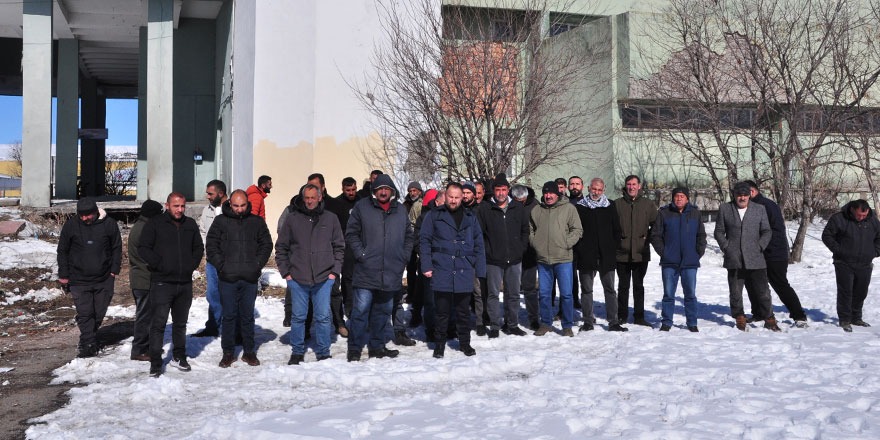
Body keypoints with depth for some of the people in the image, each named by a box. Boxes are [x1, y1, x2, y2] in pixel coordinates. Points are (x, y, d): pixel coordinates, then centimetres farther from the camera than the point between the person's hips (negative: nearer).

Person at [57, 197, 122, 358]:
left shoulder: (109, 224, -3)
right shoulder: (71, 225, -3)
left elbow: (117, 247, 7)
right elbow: (62, 251, 5)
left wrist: (114, 269, 0)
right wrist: (63, 275, 2)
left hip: (104, 279, 1)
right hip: (79, 280, -1)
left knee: (99, 313, 9)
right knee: (84, 313, -6)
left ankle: (88, 340, 27)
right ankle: (88, 344, -1)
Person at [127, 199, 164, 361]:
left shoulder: (138, 227, 14)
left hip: (139, 279, 11)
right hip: (145, 280, -11)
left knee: (144, 314, 17)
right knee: (144, 315, -3)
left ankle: (146, 346, 27)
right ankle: (139, 350, 3)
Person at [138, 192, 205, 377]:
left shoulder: (190, 225, 10)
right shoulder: (155, 224, -3)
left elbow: (199, 247, 19)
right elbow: (143, 248, -6)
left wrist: (192, 265, 5)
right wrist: (159, 265, -13)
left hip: (185, 282, 5)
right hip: (162, 283, -4)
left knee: (180, 323, 15)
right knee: (158, 323, -6)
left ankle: (179, 356, 28)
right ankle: (155, 363, 0)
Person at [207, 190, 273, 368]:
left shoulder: (257, 222, 7)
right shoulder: (220, 221, 3)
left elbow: (267, 244, 10)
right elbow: (211, 246, 3)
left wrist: (258, 264, -1)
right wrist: (221, 265, -7)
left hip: (250, 278, 1)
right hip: (228, 278, -1)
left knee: (248, 315, 9)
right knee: (229, 315, 5)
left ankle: (249, 351, 20)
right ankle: (228, 352, 15)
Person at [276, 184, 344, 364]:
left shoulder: (331, 219, 6)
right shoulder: (292, 219, 4)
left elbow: (339, 246, 9)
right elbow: (281, 248, 8)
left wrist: (335, 271, 1)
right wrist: (285, 272, 2)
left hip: (324, 278, 0)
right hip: (297, 279, 0)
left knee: (323, 317, 3)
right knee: (298, 317, 8)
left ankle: (323, 353, 15)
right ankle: (297, 352, 21)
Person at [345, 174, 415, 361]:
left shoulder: (401, 210, 11)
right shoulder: (362, 207, 0)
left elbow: (409, 236, 18)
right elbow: (351, 233, 0)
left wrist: (403, 257, 7)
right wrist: (360, 254, -10)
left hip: (391, 273, 4)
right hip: (366, 271, -4)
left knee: (383, 311, 13)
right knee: (361, 310, -5)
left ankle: (377, 346, 25)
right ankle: (355, 349, 3)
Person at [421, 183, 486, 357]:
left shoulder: (471, 217, 10)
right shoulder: (434, 216, 2)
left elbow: (478, 245, 10)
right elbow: (424, 240, -1)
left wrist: (480, 270, 3)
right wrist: (426, 266, -9)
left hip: (464, 274, 2)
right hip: (441, 273, -2)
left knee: (464, 311, 12)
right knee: (442, 312, 7)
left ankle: (464, 342, 25)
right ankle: (440, 343, 19)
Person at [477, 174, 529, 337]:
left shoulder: (518, 208, 6)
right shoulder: (486, 210, -2)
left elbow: (525, 230, 13)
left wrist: (521, 248, 4)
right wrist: (487, 251, -5)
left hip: (514, 259, 3)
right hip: (493, 261, -2)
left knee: (513, 294, 10)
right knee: (493, 294, 1)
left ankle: (512, 325, 21)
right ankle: (495, 326, 10)